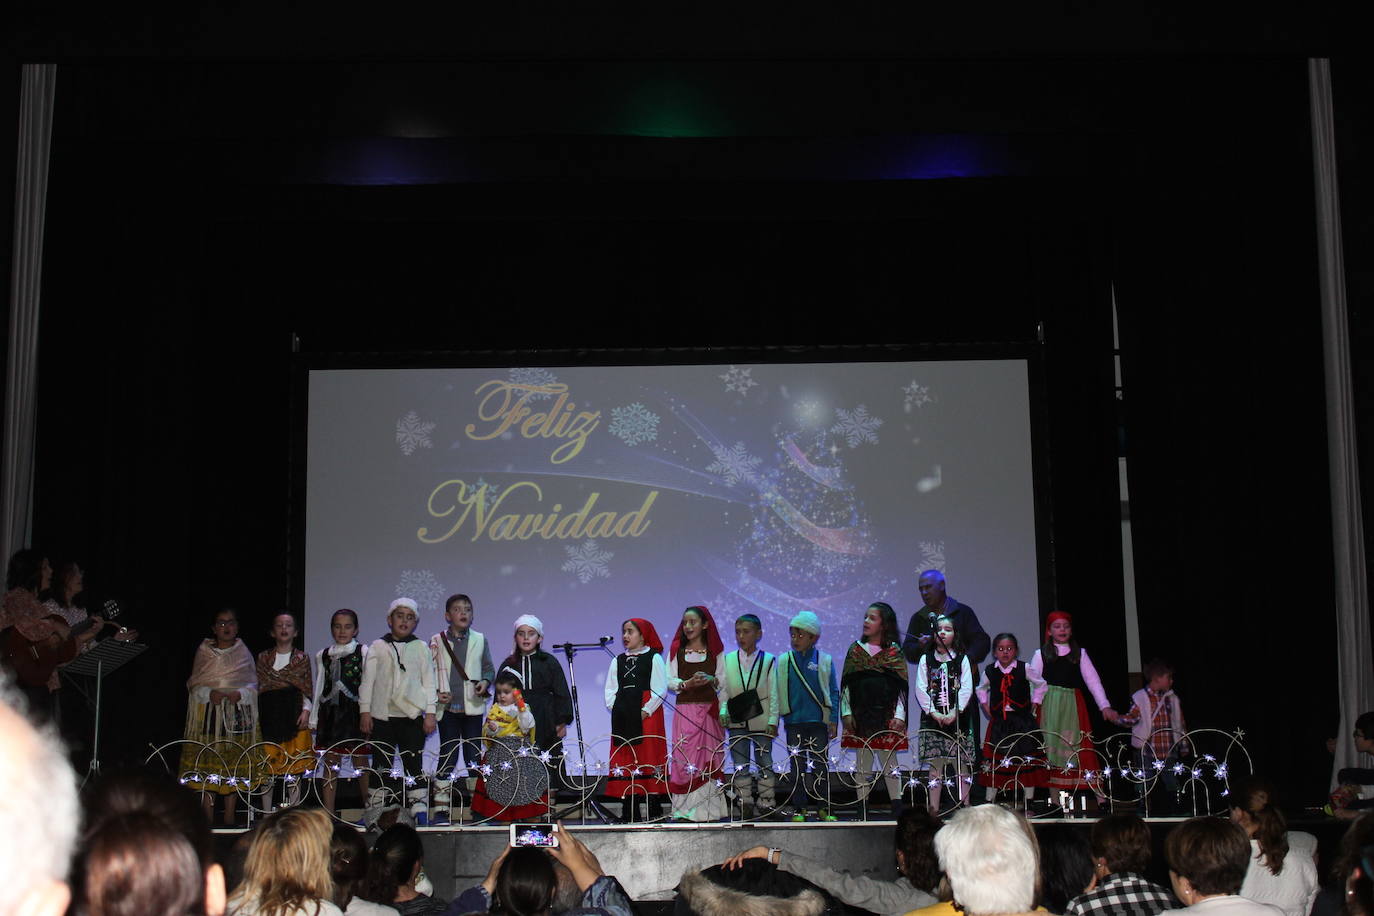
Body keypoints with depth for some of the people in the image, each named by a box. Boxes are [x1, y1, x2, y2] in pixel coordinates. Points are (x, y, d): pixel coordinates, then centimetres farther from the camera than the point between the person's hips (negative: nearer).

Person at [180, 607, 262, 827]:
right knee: (207, 762, -5)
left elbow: (253, 684, 9)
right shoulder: (204, 651, 10)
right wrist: (210, 693, -12)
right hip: (208, 712, 0)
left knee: (235, 767, -2)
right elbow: (194, 684, 7)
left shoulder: (244, 653, 11)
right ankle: (208, 820, -2)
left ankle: (229, 820, 3)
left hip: (238, 714, 0)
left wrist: (239, 694, -11)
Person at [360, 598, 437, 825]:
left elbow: (428, 682, 7)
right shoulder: (378, 647, 7)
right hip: (382, 715, 0)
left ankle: (420, 813, 1)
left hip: (412, 715, 0)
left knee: (413, 764, -1)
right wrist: (365, 711, 1)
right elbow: (367, 681, 7)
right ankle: (374, 817, 8)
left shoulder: (421, 648, 7)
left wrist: (430, 713, 0)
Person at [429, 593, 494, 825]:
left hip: (472, 706, 1)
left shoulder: (480, 640, 9)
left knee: (474, 756, 3)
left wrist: (485, 682, -6)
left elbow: (489, 668, 14)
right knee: (447, 756, -2)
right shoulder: (437, 641, 5)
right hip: (447, 707, -1)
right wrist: (435, 693, -8)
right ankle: (441, 809, 1)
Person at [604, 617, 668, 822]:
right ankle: (630, 813, 5)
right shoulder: (618, 661, 17)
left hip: (647, 715, -5)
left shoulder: (654, 658, 3)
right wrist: (615, 708, -1)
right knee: (625, 761, 2)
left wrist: (646, 711, -12)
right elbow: (610, 690, 16)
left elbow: (660, 689, -4)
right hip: (623, 717, 5)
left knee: (650, 757, -8)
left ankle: (655, 810, -5)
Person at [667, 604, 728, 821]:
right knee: (684, 757, -8)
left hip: (709, 709, 0)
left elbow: (723, 680, 6)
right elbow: (670, 681, 4)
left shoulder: (715, 651, 10)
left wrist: (711, 680, -15)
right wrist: (687, 683, -14)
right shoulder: (676, 651, 11)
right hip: (685, 710, 0)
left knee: (709, 758, -3)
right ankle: (686, 809, -7)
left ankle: (708, 808, -1)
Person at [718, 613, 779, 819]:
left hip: (761, 722, -2)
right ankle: (745, 805, 9)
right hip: (736, 722, 2)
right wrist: (723, 711, -8)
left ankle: (767, 804, 9)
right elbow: (724, 690, 7)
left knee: (764, 762, 2)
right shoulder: (728, 660, 6)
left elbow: (773, 694, 0)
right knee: (740, 765, 3)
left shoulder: (768, 660, 1)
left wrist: (772, 720, -6)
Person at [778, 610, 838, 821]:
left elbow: (833, 692, 4)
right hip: (794, 723, 1)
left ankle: (823, 808, 8)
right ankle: (798, 809, 10)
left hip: (819, 722, -1)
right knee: (797, 767, 4)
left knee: (821, 766, 0)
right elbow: (777, 692, 8)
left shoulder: (825, 661, 1)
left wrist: (833, 720, -1)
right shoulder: (784, 661, 4)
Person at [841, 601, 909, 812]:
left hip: (886, 714, -2)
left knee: (888, 756, -2)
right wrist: (846, 713, 0)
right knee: (863, 759, 2)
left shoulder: (894, 652, 3)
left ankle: (897, 805, 1)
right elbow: (846, 684, 7)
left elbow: (901, 686, 1)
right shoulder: (856, 649, 8)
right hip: (860, 715, 2)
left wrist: (899, 716, -6)